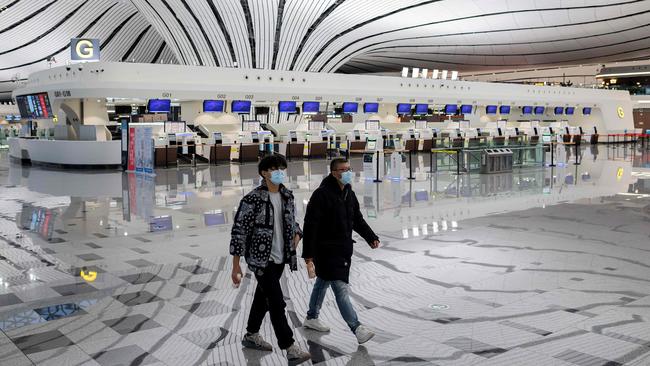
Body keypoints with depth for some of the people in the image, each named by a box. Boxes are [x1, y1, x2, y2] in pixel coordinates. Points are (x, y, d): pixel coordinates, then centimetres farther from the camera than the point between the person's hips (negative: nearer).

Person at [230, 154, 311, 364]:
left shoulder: (287, 196, 4)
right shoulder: (253, 199, -17)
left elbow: (292, 221, 19)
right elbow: (238, 231, -14)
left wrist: (297, 234, -4)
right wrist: (236, 266, -14)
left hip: (279, 258, 7)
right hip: (261, 259, -7)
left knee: (263, 298, 20)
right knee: (277, 303, -7)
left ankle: (251, 336, 38)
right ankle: (290, 349, -1)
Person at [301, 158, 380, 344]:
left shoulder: (349, 194, 9)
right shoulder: (322, 194, -18)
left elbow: (357, 219, 20)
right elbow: (310, 225, -20)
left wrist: (371, 237, 8)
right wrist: (308, 254, -22)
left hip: (343, 248, 9)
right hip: (326, 250, -9)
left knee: (323, 282, 22)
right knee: (341, 288, -10)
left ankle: (311, 318, 38)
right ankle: (357, 329, -9)